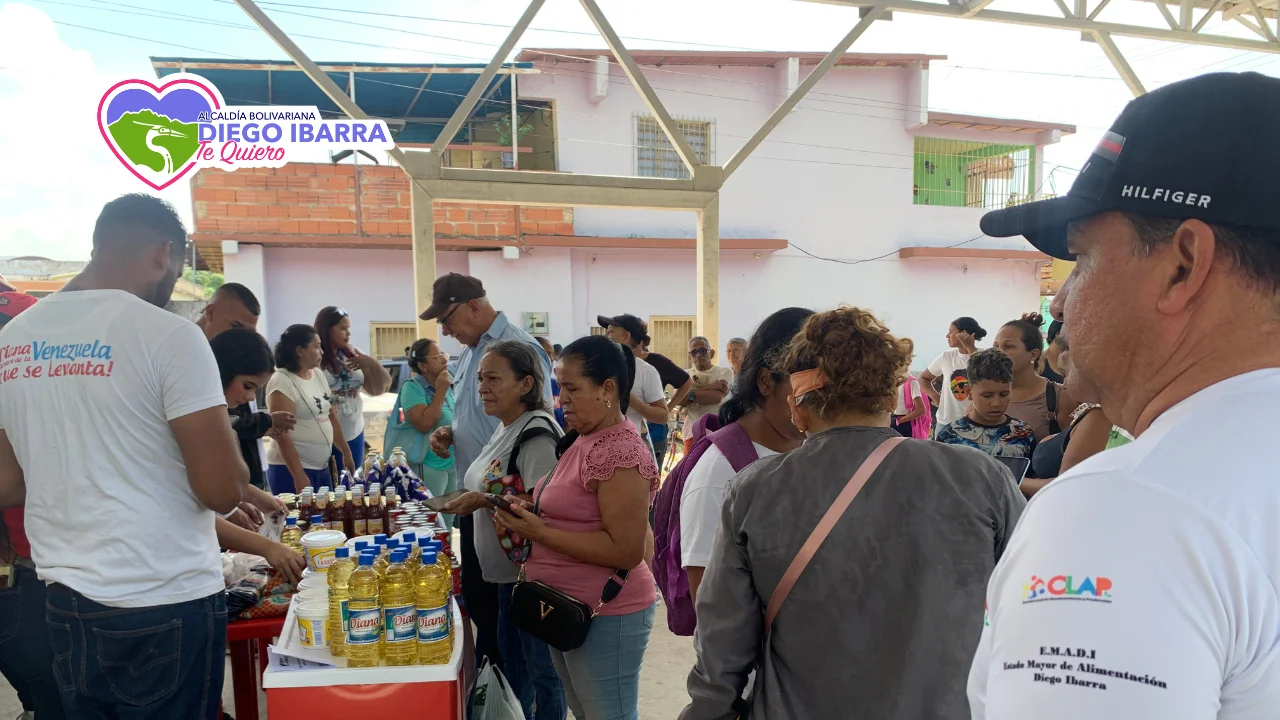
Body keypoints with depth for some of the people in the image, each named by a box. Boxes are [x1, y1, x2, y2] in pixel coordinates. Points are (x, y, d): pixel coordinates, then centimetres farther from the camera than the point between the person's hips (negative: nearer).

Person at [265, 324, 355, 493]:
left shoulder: (318, 374, 9)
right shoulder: (282, 382, -14)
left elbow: (331, 417, 16)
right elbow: (281, 434, -19)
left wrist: (346, 453, 18)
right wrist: (299, 476, -22)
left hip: (322, 468, 8)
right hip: (292, 469, -7)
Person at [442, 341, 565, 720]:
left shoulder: (537, 436, -21)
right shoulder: (506, 429, 9)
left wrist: (485, 500, -23)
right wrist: (469, 500, 9)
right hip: (509, 571, 10)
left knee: (541, 668, 6)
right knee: (511, 662, 24)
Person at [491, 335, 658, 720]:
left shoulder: (621, 453, -22)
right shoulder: (582, 441, 7)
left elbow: (626, 551, -25)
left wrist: (540, 533, -24)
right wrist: (529, 515, 3)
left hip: (604, 618, -9)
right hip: (568, 610, 9)